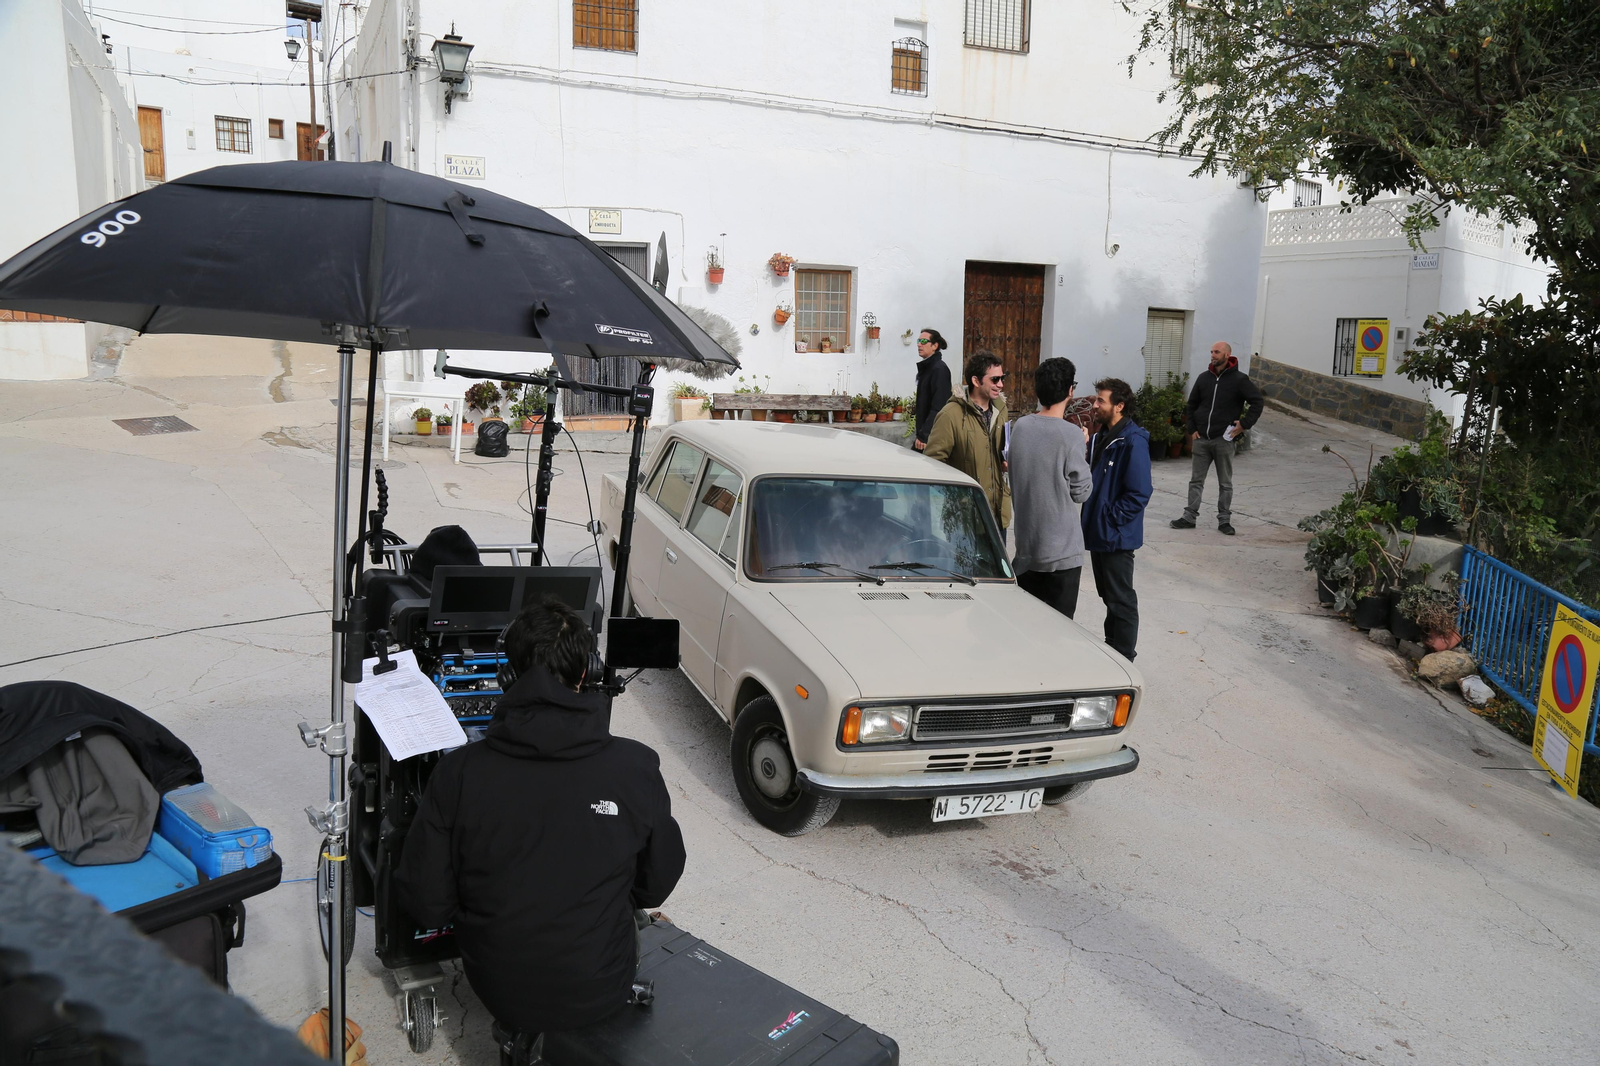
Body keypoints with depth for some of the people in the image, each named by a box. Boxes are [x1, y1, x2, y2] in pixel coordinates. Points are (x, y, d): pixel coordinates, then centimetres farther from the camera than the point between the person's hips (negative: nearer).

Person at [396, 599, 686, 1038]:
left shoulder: (458, 772, -19)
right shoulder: (637, 767, -19)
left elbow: (425, 903, -10)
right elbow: (657, 886, -4)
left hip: (501, 991, 1)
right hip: (601, 991, -1)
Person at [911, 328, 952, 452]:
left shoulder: (939, 369, -14)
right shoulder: (925, 368, 16)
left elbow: (938, 408, -21)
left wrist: (923, 436, -25)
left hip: (932, 437, -9)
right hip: (923, 434, 9)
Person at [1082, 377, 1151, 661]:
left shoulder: (1133, 442, -19)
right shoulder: (1101, 437, 10)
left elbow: (1139, 494, -21)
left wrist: (1110, 519, -19)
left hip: (1117, 537, -9)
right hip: (1098, 533, 9)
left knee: (1121, 600, 2)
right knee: (1108, 595, 19)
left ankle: (1123, 658, 13)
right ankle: (1110, 648, 32)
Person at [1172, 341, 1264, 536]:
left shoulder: (1239, 379, -6)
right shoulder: (1204, 378, 7)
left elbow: (1258, 402, -5)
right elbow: (1192, 404, 16)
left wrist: (1244, 424, -11)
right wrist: (1192, 429, 8)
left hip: (1224, 440, -4)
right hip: (1201, 439, 4)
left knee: (1225, 483, 6)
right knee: (1196, 480, 6)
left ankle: (1224, 520, 13)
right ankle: (1189, 517, 11)